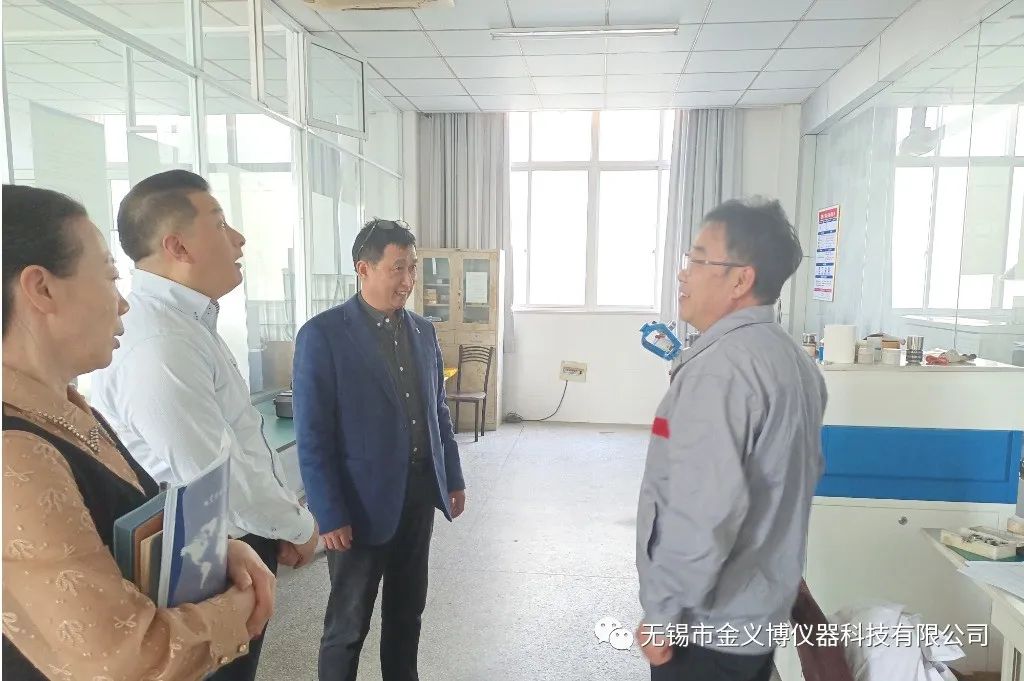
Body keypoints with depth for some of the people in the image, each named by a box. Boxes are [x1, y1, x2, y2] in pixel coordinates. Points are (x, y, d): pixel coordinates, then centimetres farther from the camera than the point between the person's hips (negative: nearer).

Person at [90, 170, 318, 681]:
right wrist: (300, 526, -11)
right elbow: (223, 482, -28)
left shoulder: (188, 323, 5)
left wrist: (280, 526, 8)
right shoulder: (158, 346, -29)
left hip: (236, 547, 9)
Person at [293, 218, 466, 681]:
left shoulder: (423, 331, 6)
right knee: (348, 625, 11)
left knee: (407, 611, 20)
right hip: (362, 502, -5)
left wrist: (453, 478, 13)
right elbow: (312, 436, -14)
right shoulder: (322, 334, -13)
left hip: (420, 493, 6)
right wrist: (330, 515, -15)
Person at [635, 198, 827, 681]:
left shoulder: (721, 366, -25)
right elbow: (803, 472, 16)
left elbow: (704, 512, -29)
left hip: (708, 624, -9)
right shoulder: (792, 359, 5)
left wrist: (662, 614, -19)